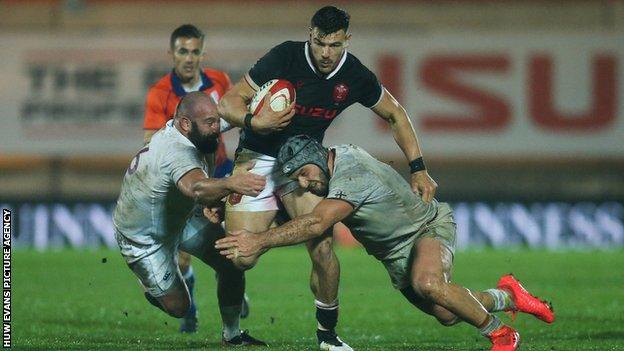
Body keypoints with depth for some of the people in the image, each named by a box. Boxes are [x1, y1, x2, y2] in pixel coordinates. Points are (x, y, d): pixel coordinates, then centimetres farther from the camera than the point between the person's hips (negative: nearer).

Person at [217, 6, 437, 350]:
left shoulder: (355, 76, -8)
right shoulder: (285, 57, -19)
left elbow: (395, 115, 9)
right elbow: (229, 102, -15)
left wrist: (418, 169, 2)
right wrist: (253, 122, -36)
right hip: (257, 158, -3)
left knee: (322, 248, -17)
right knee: (242, 258, -15)